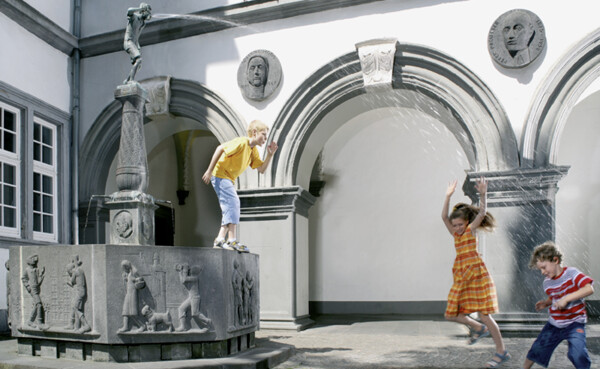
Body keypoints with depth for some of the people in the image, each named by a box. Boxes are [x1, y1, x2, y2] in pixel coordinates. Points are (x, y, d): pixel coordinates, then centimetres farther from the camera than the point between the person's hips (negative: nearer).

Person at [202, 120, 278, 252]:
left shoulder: (253, 150, 10)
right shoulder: (241, 142, -18)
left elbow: (262, 169, 9)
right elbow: (220, 148, -25)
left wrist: (270, 154, -5)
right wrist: (209, 170, -25)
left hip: (229, 179, 10)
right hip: (220, 175, -10)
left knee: (231, 207, 8)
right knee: (233, 203, -19)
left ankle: (219, 240, 10)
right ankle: (232, 241, -21)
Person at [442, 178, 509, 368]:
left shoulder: (471, 230, 0)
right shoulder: (455, 233, 12)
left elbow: (482, 213, -15)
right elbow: (444, 216, -1)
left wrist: (482, 194, -28)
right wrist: (448, 196, -10)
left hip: (476, 273, -6)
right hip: (461, 277, 6)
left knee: (484, 313, -7)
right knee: (451, 314, 4)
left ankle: (501, 351, 3)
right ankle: (479, 329, 28)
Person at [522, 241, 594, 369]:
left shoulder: (571, 273, -15)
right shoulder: (547, 283, 2)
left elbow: (589, 289, -28)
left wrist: (566, 299, -32)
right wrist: (545, 303, -2)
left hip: (574, 322, -5)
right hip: (554, 324, 5)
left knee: (577, 353, -24)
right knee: (537, 349, 8)